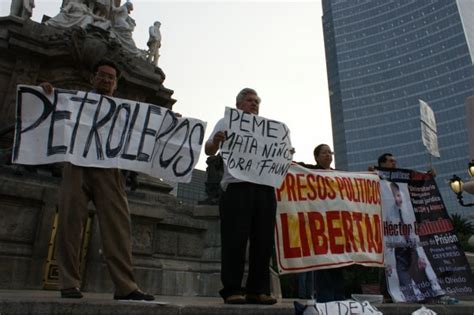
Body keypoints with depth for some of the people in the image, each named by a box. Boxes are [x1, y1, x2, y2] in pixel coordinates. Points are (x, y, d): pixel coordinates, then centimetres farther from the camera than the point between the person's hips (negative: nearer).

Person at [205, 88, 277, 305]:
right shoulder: (227, 122, 14)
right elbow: (209, 151, 5)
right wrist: (216, 140, -17)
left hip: (265, 187, 4)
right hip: (237, 186, -4)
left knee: (263, 240, 1)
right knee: (235, 240, -7)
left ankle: (258, 290, 8)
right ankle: (232, 290, 0)